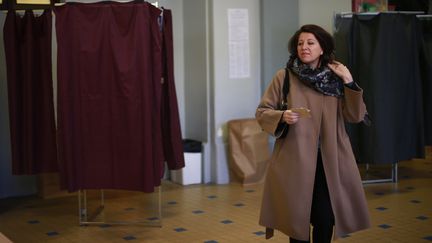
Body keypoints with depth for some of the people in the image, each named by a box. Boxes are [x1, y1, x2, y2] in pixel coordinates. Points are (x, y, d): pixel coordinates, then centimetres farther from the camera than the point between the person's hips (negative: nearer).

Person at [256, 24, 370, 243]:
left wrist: (349, 82, -9)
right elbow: (262, 112, 2)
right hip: (295, 160, -1)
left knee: (325, 220, 0)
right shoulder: (284, 77, -2)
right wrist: (282, 116, -17)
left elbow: (355, 116, 0)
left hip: (329, 161, 2)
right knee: (298, 219, 5)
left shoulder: (335, 78, 5)